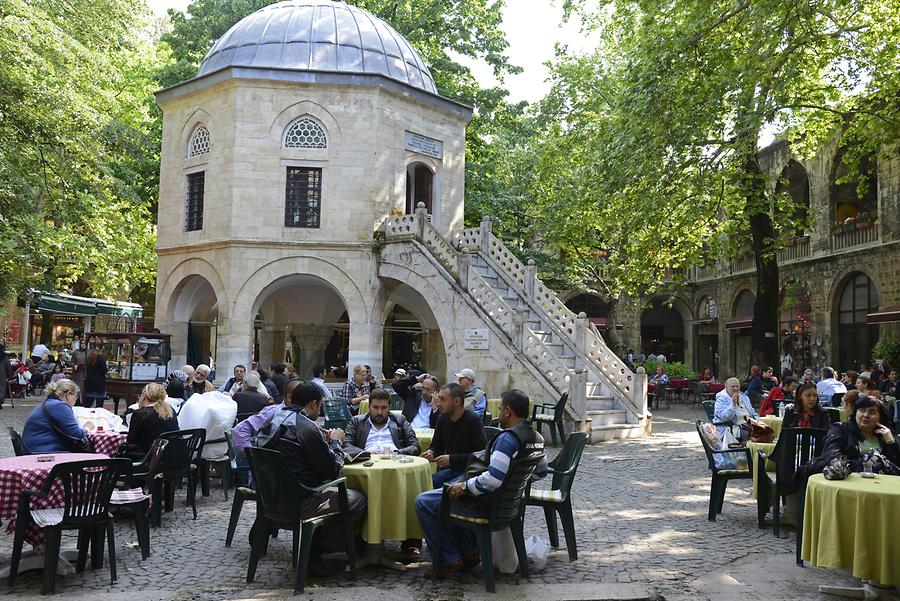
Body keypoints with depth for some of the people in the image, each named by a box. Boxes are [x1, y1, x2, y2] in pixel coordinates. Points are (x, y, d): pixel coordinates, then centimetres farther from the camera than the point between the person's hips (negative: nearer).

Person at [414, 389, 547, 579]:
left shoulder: (507, 438, -26)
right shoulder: (536, 438, 2)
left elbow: (493, 479, -32)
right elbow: (540, 472, 15)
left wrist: (464, 486, -20)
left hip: (488, 502, -10)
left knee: (423, 502, -1)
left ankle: (448, 560, 2)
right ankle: (468, 552, 28)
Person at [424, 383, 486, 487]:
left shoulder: (474, 420, -13)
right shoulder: (442, 419, 7)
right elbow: (436, 446, 18)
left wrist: (451, 459, -22)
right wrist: (431, 453, -7)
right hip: (450, 470, 6)